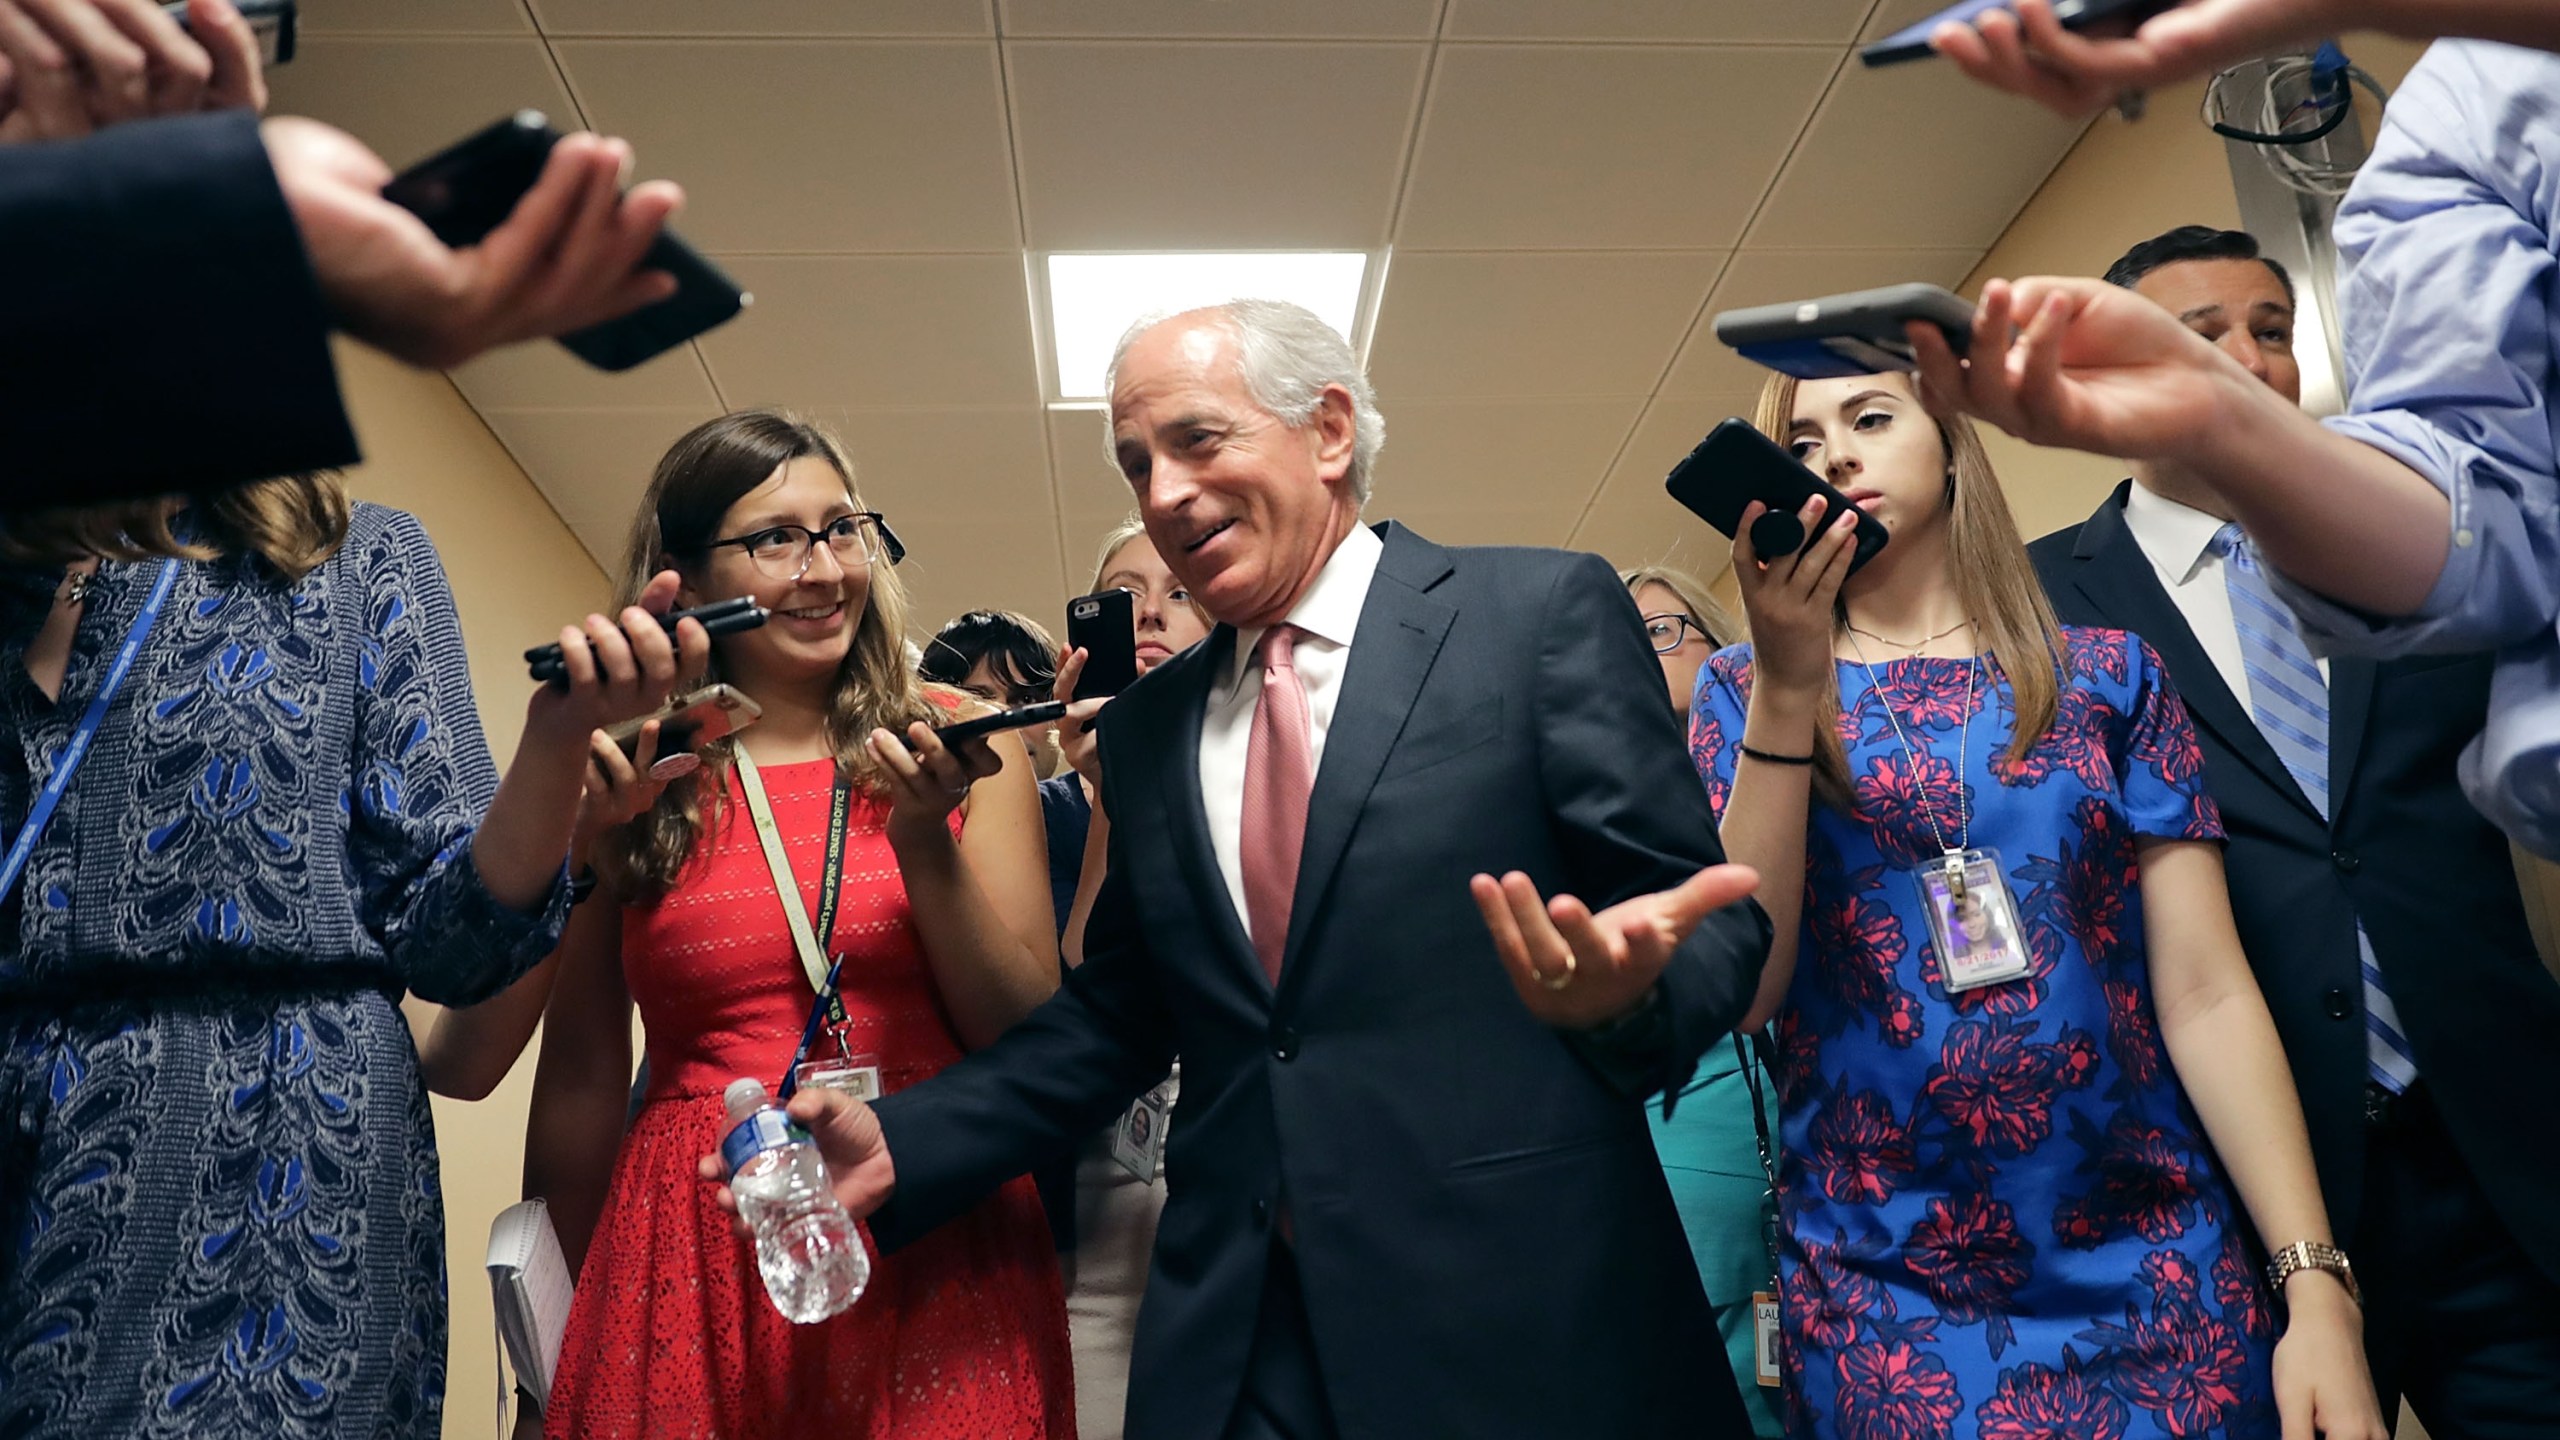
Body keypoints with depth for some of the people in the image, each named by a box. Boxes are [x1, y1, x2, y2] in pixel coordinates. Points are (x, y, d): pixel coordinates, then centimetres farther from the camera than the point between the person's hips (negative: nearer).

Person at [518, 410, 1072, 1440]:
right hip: (696, 1259, 0)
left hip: (937, 1251, 1)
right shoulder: (623, 785, 0)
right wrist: (580, 1320, 17)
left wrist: (926, 841, -14)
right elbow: (580, 1081, 9)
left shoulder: (954, 746, 1)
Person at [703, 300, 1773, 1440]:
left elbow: (1710, 913, -6)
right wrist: (897, 1145, 3)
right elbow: (1118, 1015, 14)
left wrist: (1626, 994, -27)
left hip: (1528, 1316, -3)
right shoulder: (1144, 725, 11)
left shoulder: (1545, 613, -3)